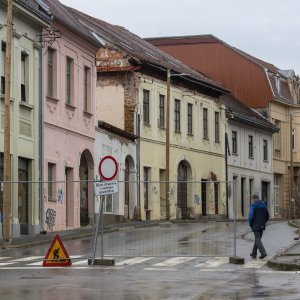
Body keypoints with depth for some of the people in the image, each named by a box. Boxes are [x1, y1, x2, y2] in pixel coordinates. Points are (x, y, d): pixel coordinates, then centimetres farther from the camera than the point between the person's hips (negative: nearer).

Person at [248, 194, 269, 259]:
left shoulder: (253, 206, -10)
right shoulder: (263, 205, 8)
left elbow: (250, 216, -17)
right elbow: (267, 216, 10)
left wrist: (250, 224, -2)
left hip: (255, 226, -6)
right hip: (262, 226, 6)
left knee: (258, 240, -5)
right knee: (257, 239, 16)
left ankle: (263, 252, -19)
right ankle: (254, 253, 23)